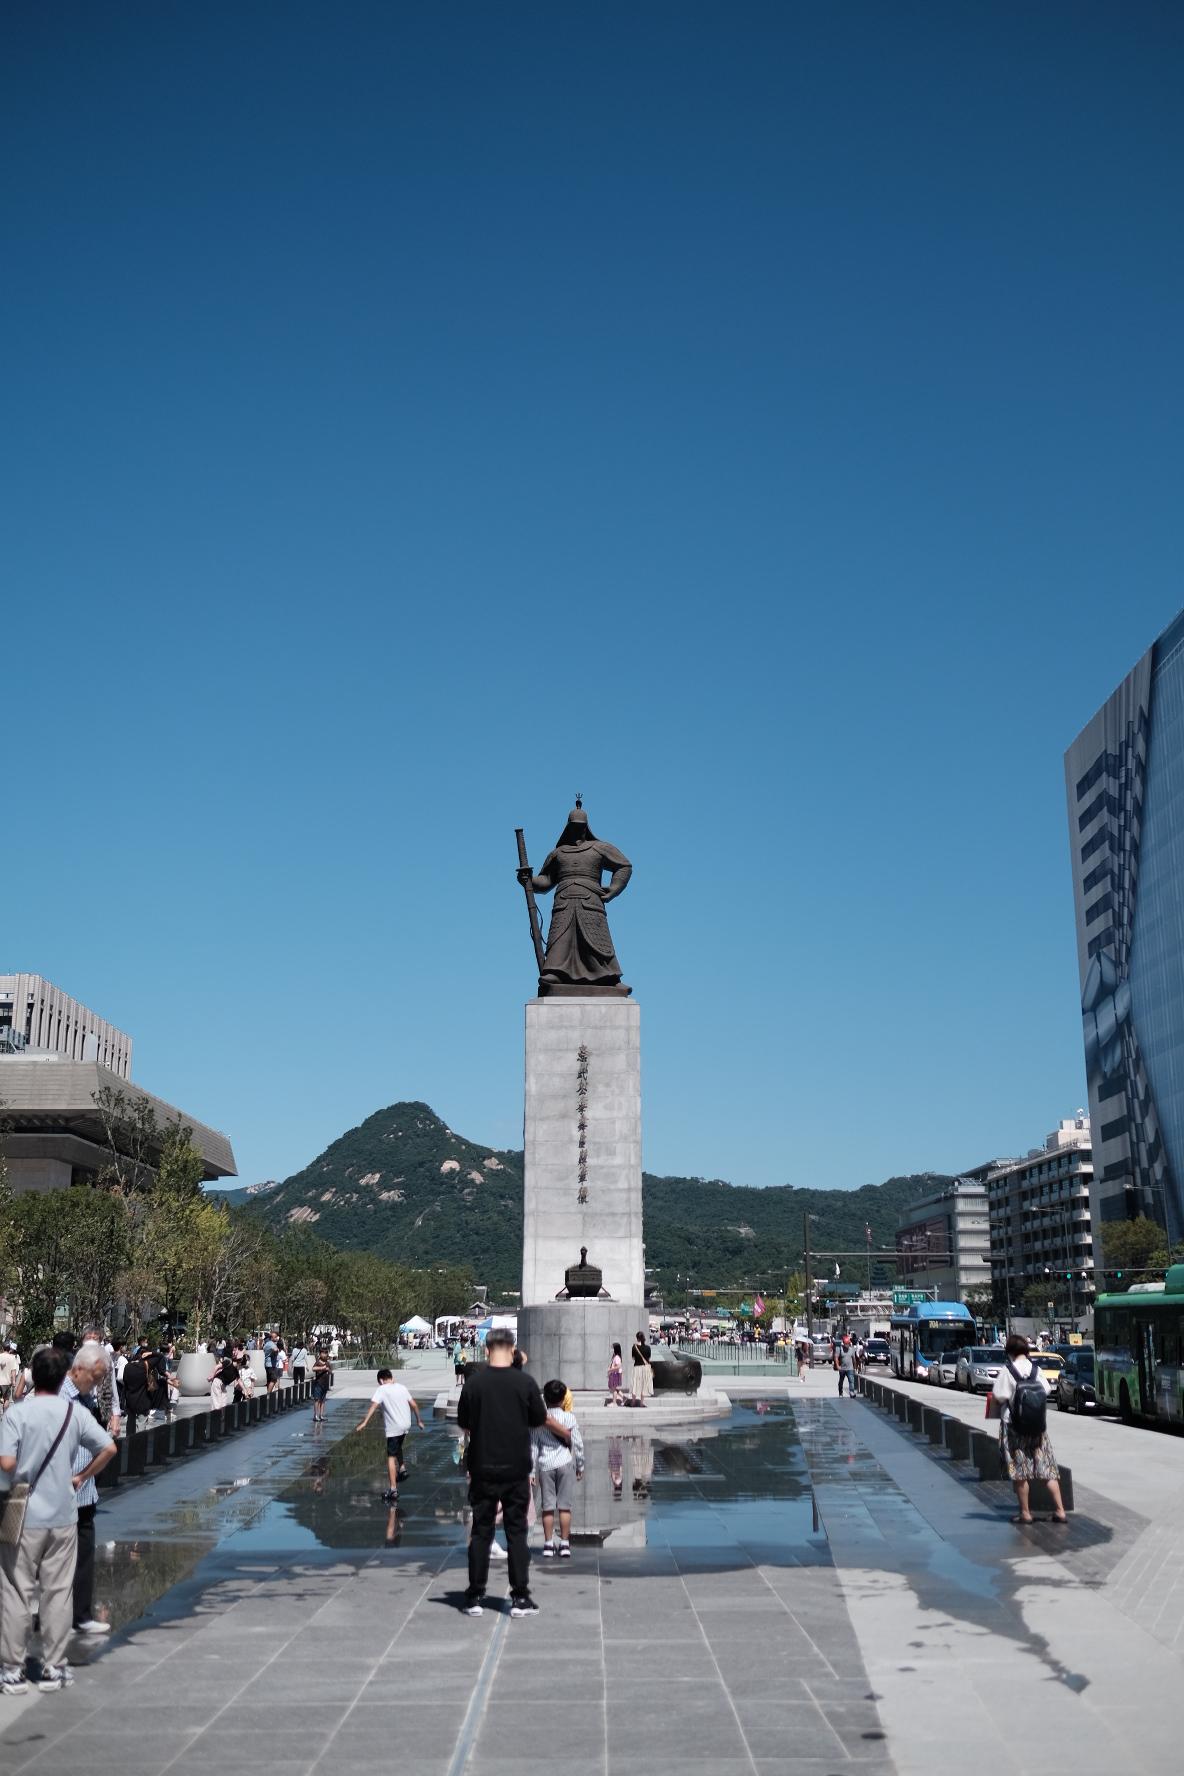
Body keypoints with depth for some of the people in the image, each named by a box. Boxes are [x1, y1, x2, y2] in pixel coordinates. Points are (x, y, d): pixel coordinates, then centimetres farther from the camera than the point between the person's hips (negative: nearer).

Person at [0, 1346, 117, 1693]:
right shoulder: (76, 1413, -2)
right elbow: (109, 1448, -5)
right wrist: (81, 1477, 7)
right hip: (63, 1515, 3)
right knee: (59, 1592, 10)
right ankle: (53, 1668, 16)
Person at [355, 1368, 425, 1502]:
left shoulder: (381, 1390, -6)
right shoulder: (401, 1387, 10)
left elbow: (374, 1405, -21)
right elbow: (413, 1405, 13)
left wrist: (365, 1422, -27)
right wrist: (419, 1420, 24)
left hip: (393, 1428, -6)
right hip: (405, 1425, 6)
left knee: (391, 1457, -6)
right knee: (398, 1447, 34)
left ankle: (393, 1489, -13)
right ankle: (401, 1469, 38)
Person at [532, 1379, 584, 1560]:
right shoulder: (570, 1418, -4)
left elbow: (533, 1447, 0)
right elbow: (577, 1444, -1)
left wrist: (532, 1471, 5)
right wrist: (580, 1466, 10)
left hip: (545, 1464, 1)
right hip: (565, 1463, -1)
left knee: (547, 1507, 5)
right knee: (565, 1506, 4)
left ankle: (549, 1545, 7)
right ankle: (564, 1544, 6)